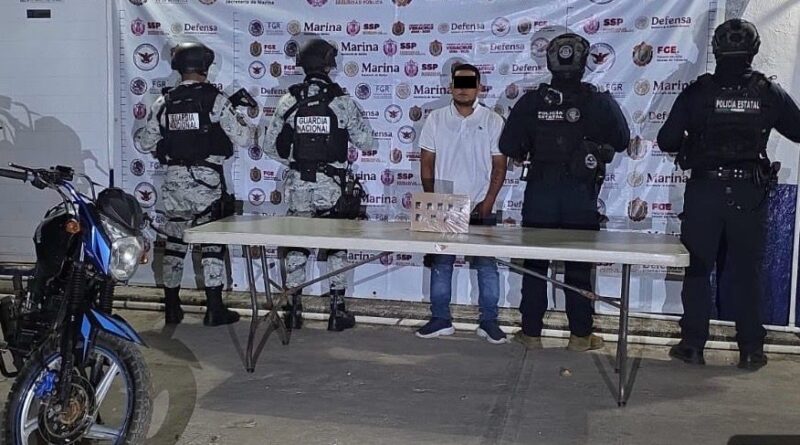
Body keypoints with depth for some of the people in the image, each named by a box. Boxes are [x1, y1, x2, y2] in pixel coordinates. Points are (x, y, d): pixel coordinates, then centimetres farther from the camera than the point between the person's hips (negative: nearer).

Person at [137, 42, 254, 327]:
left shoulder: (163, 103, 4)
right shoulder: (215, 100, -7)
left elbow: (146, 142, 9)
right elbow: (242, 138, -7)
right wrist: (237, 115, 12)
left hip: (174, 180, 4)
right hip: (207, 180, -4)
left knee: (174, 242, 12)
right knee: (212, 242, 3)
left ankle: (172, 308, 19)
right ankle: (214, 309, 4)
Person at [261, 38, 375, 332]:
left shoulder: (289, 101, -1)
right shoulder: (342, 101, -8)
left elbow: (269, 145, 3)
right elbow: (366, 142, -4)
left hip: (299, 185, 2)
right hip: (333, 186, -2)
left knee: (296, 245, 12)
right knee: (337, 246, 9)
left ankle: (294, 310, 17)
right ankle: (337, 311, 12)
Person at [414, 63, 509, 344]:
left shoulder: (493, 121, 1)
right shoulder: (436, 119, 5)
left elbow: (499, 166, 0)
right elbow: (427, 163, 6)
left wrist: (488, 201, -9)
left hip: (480, 208, -1)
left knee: (486, 266, 1)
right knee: (440, 264, 5)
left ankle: (489, 321, 10)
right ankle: (440, 320, 15)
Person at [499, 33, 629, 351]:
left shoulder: (532, 101, -5)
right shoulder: (600, 102, -7)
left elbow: (507, 146, -4)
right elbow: (622, 141, 3)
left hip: (539, 192, 1)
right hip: (581, 195, 0)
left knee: (534, 265, 11)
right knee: (579, 267, 10)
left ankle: (531, 332, 16)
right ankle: (580, 335, 16)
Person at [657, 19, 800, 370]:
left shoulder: (697, 92, -6)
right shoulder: (770, 94, -2)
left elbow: (666, 141, -4)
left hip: (704, 192, -1)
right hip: (750, 194, 1)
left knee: (697, 268, 9)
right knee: (746, 273, 10)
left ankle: (693, 344, 12)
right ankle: (751, 350, 16)